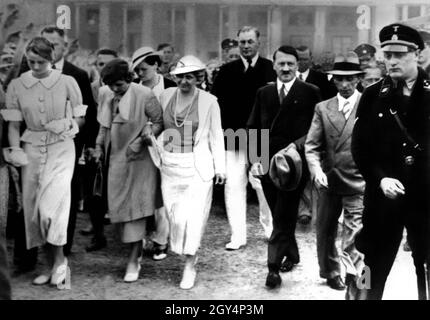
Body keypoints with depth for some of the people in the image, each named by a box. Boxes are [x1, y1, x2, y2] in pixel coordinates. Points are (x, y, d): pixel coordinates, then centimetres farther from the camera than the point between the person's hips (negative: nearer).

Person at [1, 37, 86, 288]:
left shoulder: (67, 82, -4)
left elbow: (81, 118, 5)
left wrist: (68, 124, -12)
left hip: (61, 148, -3)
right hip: (32, 150, 3)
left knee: (52, 204, -16)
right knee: (33, 208, 5)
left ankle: (60, 260, 3)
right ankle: (52, 266, 19)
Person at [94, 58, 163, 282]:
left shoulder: (145, 95, -15)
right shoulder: (105, 94, 2)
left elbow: (160, 121, -6)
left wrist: (150, 132, -22)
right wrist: (99, 146, 12)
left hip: (139, 159, -6)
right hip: (115, 159, 6)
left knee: (135, 207, -4)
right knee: (117, 206, 11)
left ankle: (133, 260, 3)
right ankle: (137, 246, 31)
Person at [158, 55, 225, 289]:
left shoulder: (208, 101, -6)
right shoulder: (166, 95, 3)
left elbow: (216, 136, -1)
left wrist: (220, 167, -2)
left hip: (197, 166, -3)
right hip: (170, 165, 4)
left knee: (193, 216, -4)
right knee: (174, 215, 6)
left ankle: (190, 266, 8)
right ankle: (182, 250, 30)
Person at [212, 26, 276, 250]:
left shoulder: (270, 68, 0)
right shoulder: (227, 71, 9)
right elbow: (216, 103, 5)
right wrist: (230, 129, -7)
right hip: (233, 136, 2)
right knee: (233, 185, -1)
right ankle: (238, 236, 8)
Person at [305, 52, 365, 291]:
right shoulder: (323, 108, 7)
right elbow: (312, 145, 3)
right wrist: (316, 169, -12)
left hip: (357, 182, -3)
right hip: (329, 181, 4)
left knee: (354, 233, -7)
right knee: (325, 231, 14)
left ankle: (353, 274, 8)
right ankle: (331, 273, 34)